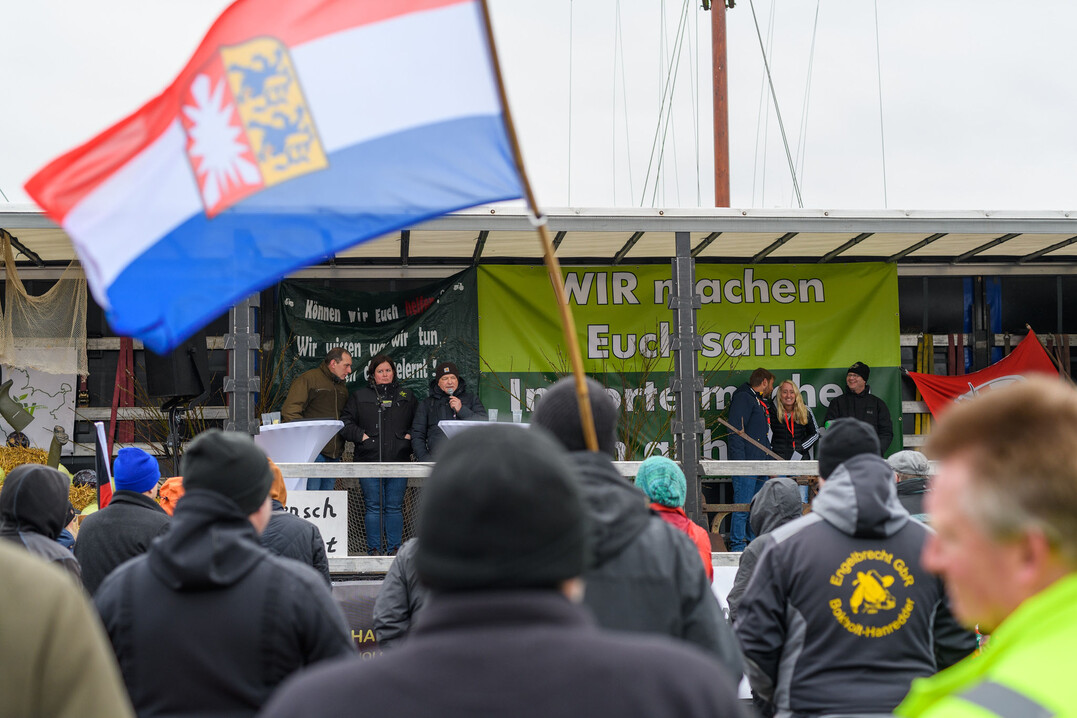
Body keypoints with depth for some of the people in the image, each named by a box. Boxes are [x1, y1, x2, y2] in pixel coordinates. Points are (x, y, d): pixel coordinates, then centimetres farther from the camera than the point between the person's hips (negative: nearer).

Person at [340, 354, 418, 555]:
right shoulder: (359, 397, 9)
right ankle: (374, 550, 6)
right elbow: (345, 422, 7)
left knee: (395, 507, 3)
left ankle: (394, 549, 9)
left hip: (398, 461, 1)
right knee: (373, 507, 0)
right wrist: (360, 435, -6)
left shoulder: (407, 397, 14)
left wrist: (410, 435, 2)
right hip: (369, 461, -1)